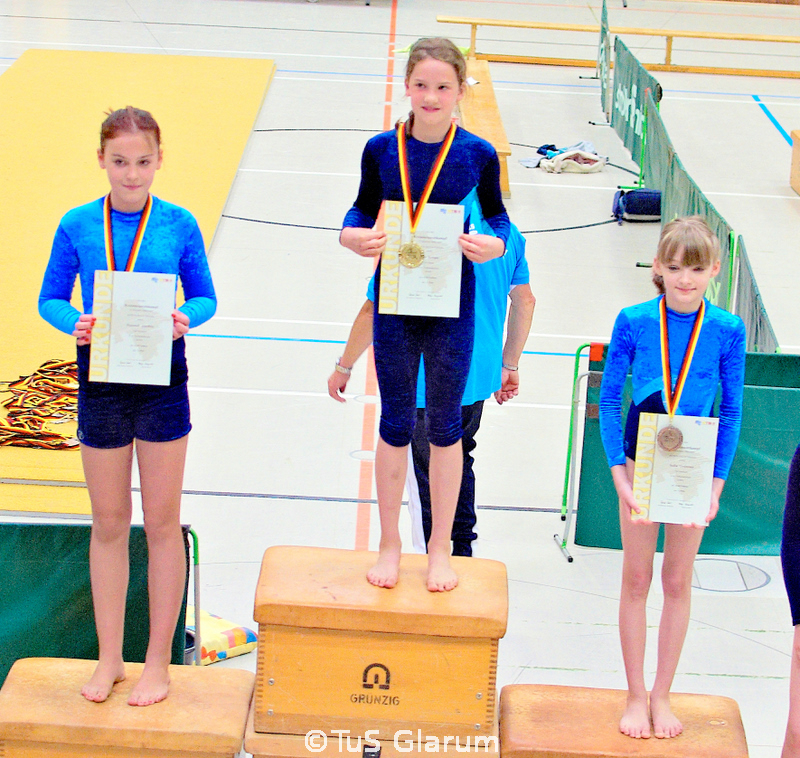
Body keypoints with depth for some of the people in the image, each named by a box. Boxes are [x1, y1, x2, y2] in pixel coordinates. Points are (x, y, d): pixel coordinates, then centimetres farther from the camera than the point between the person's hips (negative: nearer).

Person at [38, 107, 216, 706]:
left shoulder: (179, 224, -4)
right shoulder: (77, 226, -2)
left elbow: (205, 297, 3)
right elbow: (50, 300, 3)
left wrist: (186, 317, -19)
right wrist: (75, 323, -18)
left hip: (162, 381, -1)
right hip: (100, 379, 1)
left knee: (162, 522, 6)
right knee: (109, 523, 11)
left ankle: (159, 662, 18)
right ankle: (109, 659, 24)